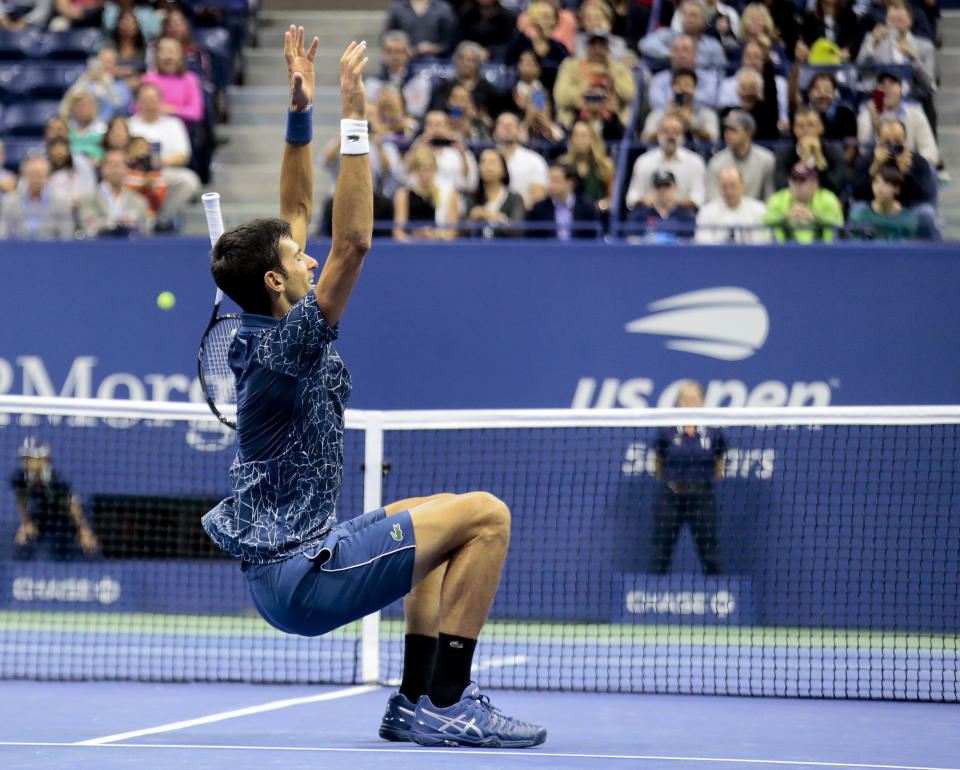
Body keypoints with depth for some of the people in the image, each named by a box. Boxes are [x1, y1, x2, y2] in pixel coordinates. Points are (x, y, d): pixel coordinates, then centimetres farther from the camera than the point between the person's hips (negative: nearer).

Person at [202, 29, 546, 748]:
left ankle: (415, 702, 21)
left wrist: (301, 114, 9)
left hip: (296, 552, 10)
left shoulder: (266, 328, 7)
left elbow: (297, 215, 16)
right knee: (486, 516, -12)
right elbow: (353, 242, -27)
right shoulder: (284, 346, -19)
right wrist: (353, 118, -27)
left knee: (435, 522, 29)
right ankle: (445, 707, -10)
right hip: (303, 576, -10)